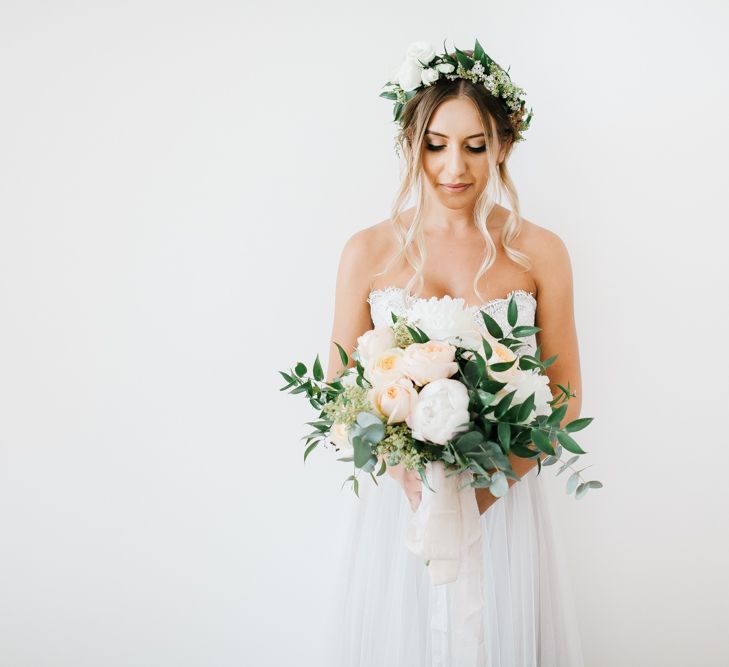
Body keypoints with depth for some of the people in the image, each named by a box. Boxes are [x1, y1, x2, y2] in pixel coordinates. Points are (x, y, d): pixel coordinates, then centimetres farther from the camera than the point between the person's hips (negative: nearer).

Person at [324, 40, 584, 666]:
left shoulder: (540, 252, -2)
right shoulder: (369, 252, -2)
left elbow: (566, 393, 2)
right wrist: (404, 468, -16)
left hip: (504, 501, 0)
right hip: (397, 500, 0)